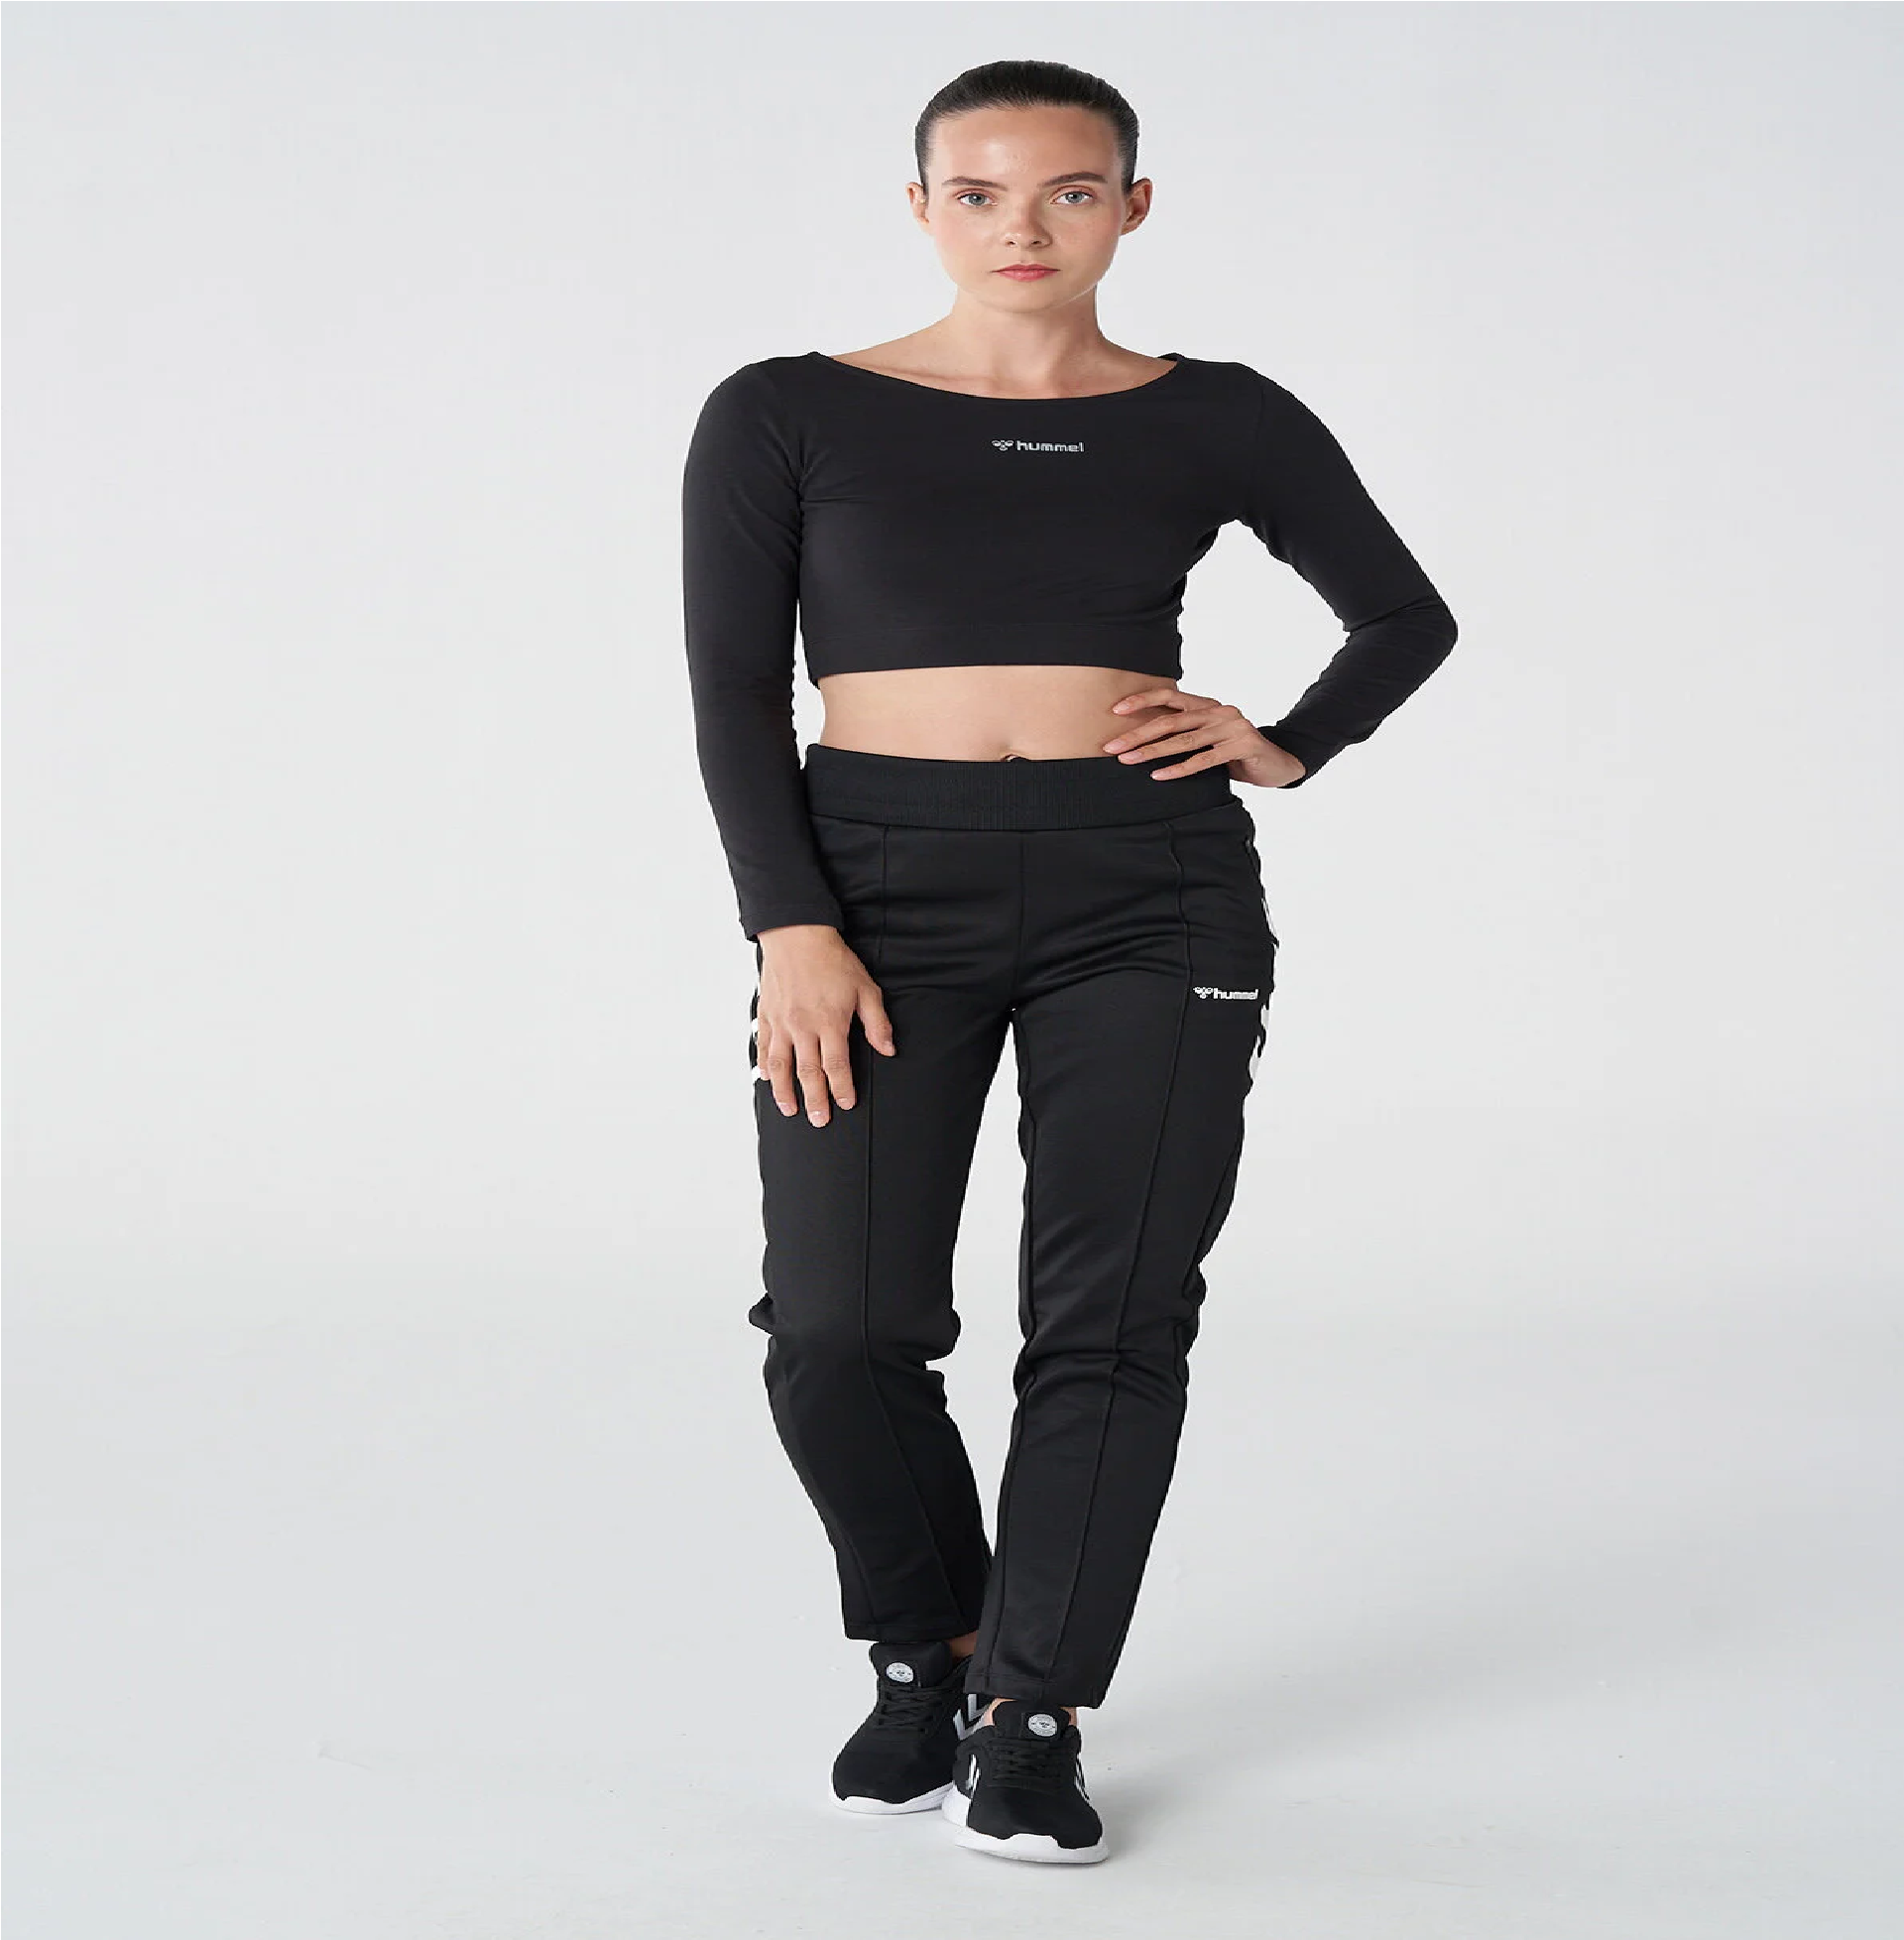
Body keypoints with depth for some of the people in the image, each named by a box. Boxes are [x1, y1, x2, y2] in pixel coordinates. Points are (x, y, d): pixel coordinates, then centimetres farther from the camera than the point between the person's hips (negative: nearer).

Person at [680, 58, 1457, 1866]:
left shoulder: (1219, 421, 5)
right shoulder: (786, 415, 2)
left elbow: (1404, 617, 18)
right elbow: (735, 692, -1)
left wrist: (1289, 747, 2)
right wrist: (793, 930, -11)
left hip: (1154, 896, 1)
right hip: (881, 884, -1)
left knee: (1111, 1323, -2)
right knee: (841, 1329, -7)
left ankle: (1032, 1713, 12)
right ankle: (926, 1649, 19)